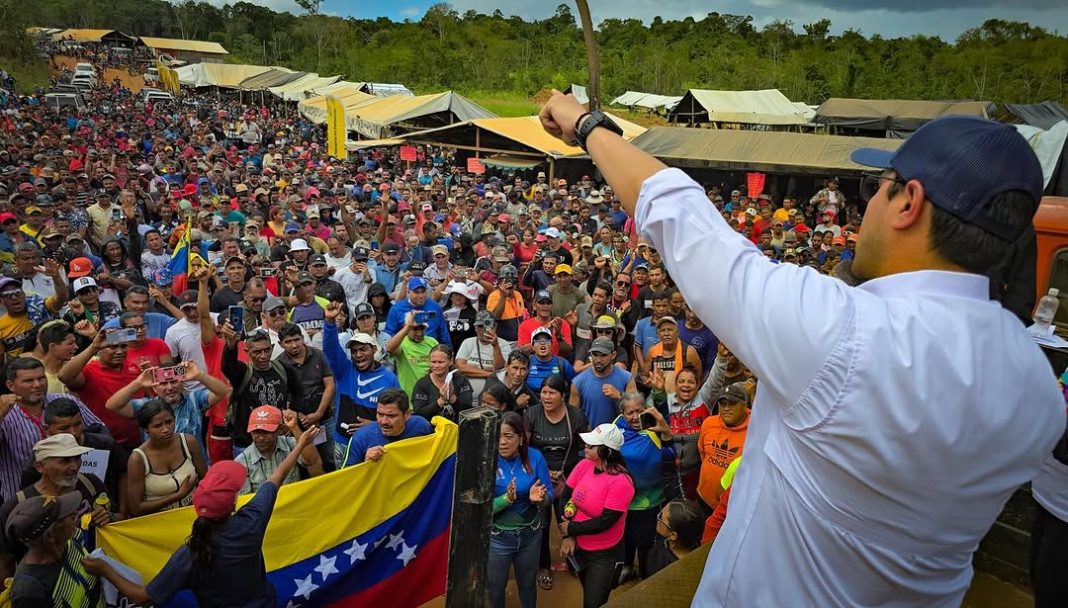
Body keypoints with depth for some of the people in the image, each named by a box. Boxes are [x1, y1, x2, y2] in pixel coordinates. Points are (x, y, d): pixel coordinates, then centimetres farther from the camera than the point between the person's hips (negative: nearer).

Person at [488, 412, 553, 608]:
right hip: (497, 536, -2)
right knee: (495, 586, 22)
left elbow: (549, 493, -9)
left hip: (530, 533, 2)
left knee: (527, 584, 26)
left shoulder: (535, 457, -15)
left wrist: (539, 498, -31)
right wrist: (506, 499, -39)